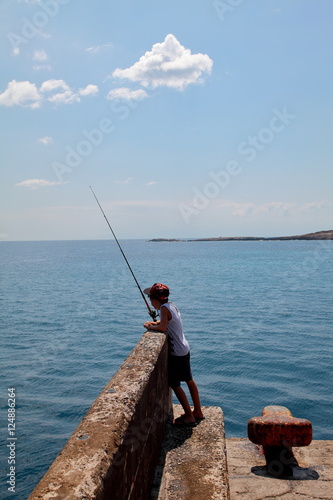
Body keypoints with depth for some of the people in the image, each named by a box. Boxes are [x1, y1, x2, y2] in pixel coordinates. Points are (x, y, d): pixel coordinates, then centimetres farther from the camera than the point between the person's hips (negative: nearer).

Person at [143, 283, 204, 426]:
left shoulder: (164, 308, -19)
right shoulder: (171, 305, 6)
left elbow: (163, 327, -28)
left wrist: (150, 327, -11)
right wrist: (155, 323, 8)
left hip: (177, 353, -9)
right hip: (185, 349, 9)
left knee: (174, 384, 3)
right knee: (189, 381, 18)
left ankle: (189, 416, 10)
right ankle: (198, 412, 29)